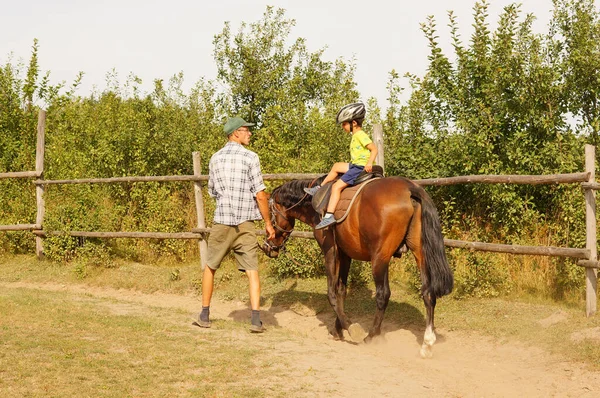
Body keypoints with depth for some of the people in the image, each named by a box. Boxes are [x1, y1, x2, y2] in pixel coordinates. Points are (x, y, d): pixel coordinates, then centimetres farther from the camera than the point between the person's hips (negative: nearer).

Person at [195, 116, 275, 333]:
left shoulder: (215, 158, 6)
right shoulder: (250, 157, -7)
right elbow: (260, 195, -9)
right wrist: (268, 223, 0)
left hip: (221, 222, 3)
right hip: (245, 224, -3)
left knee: (210, 267, 17)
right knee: (252, 270, 1)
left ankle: (204, 316, 22)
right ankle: (256, 319, -7)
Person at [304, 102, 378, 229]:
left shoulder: (360, 135, -16)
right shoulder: (356, 135, 14)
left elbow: (374, 149, -23)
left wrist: (369, 163, -34)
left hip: (360, 168, -11)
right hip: (355, 165, 11)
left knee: (337, 186, -18)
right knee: (336, 166, 29)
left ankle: (329, 216, -26)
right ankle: (320, 188, 37)